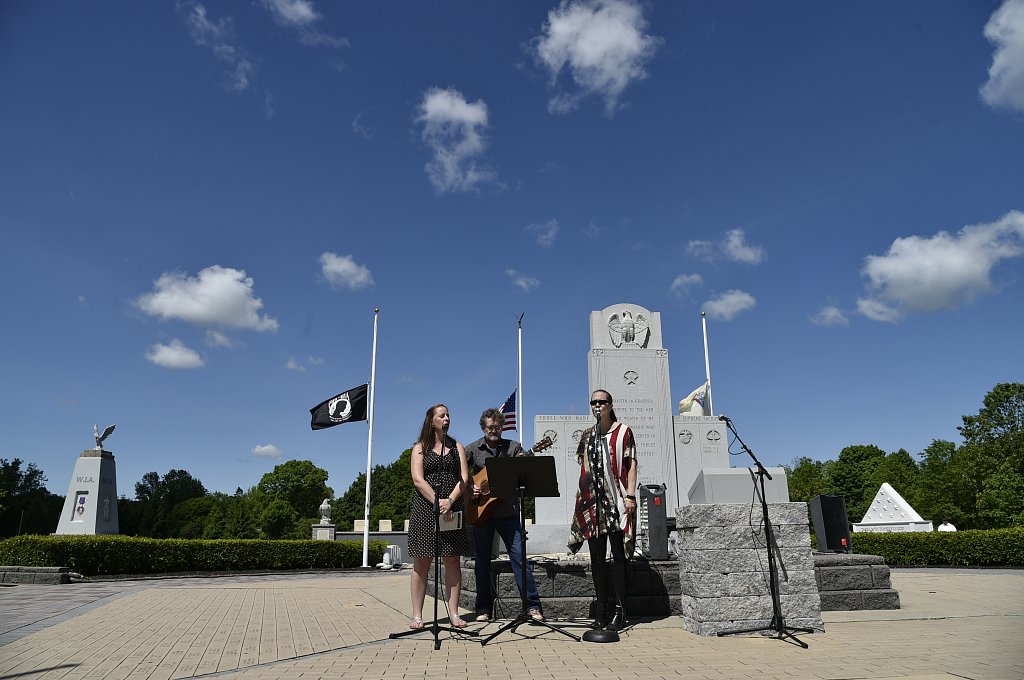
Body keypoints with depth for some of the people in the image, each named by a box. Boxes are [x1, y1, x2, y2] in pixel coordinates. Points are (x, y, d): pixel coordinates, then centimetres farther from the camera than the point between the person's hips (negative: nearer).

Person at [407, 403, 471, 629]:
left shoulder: (457, 447, 14)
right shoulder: (420, 447, 6)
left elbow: (464, 478, 3)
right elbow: (418, 480, -6)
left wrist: (450, 501, -13)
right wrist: (438, 502, -18)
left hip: (452, 508, 3)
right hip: (425, 508, -2)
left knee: (452, 560, 1)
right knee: (422, 561, -1)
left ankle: (453, 614, 6)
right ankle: (417, 615, 4)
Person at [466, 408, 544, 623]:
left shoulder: (513, 447, 5)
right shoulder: (472, 450, 5)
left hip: (507, 510, -1)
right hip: (481, 510, 1)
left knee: (519, 555, -4)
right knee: (482, 560, 8)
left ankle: (532, 606, 2)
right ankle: (484, 608, 19)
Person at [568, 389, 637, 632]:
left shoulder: (623, 432, 2)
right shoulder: (587, 435, 16)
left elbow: (631, 465, -2)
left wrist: (630, 495, -11)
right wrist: (581, 496, 11)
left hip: (616, 500, -4)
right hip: (592, 501, 5)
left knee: (618, 555, -3)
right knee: (597, 558, 5)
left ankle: (620, 611, 3)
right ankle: (601, 612, 12)